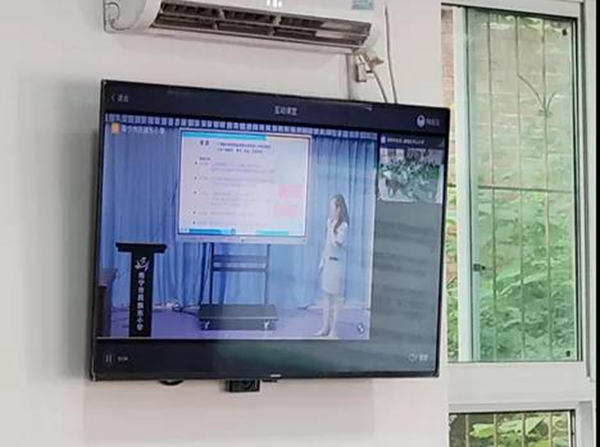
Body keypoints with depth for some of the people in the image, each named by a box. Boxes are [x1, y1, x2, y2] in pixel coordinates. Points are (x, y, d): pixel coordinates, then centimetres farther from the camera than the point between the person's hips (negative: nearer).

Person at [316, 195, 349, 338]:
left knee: (336, 296, -2)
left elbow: (336, 243, -24)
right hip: (327, 261, 8)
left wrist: (331, 227, -18)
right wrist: (322, 260, 16)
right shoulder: (331, 222, 9)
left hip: (337, 262, -8)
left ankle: (333, 329, 2)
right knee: (326, 294, 10)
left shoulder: (343, 225, -14)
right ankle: (326, 327, 17)